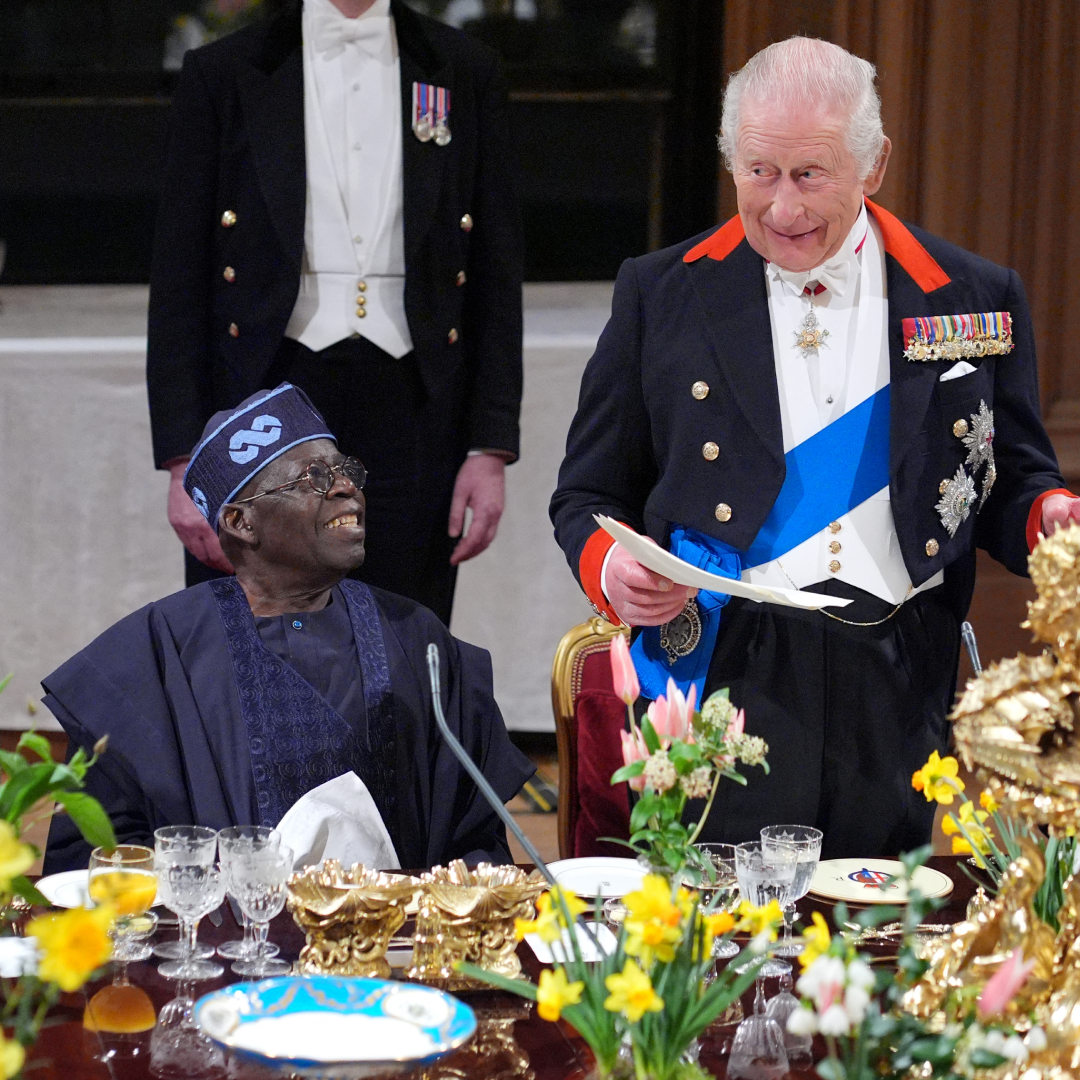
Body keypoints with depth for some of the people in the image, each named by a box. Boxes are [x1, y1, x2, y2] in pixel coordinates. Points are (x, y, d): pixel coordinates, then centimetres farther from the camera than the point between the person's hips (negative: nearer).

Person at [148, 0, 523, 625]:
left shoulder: (466, 73, 9)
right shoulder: (223, 74, 5)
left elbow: (497, 275, 9)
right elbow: (179, 285, 4)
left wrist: (492, 446, 1)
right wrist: (184, 460, -4)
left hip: (412, 419, 1)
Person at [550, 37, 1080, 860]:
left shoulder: (975, 300, 9)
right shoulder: (661, 294, 8)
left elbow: (1012, 483, 16)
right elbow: (588, 495, 12)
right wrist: (609, 568, -10)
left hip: (896, 699, 1)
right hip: (721, 682, -1)